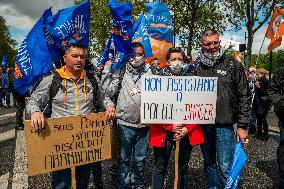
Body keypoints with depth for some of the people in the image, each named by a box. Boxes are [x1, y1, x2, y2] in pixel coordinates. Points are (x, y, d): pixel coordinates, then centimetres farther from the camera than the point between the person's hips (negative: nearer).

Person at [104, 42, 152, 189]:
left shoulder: (150, 72, 4)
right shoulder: (122, 72, 0)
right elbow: (106, 92, 2)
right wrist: (109, 105, -15)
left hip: (144, 123, 2)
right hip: (125, 123, -1)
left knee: (140, 159, 17)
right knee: (123, 159, 11)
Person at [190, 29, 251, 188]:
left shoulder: (233, 65, 0)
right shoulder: (197, 67, 5)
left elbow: (245, 96, 0)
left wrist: (243, 125, -3)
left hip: (224, 124, -2)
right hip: (202, 123, 3)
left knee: (225, 167, 1)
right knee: (209, 163, 17)